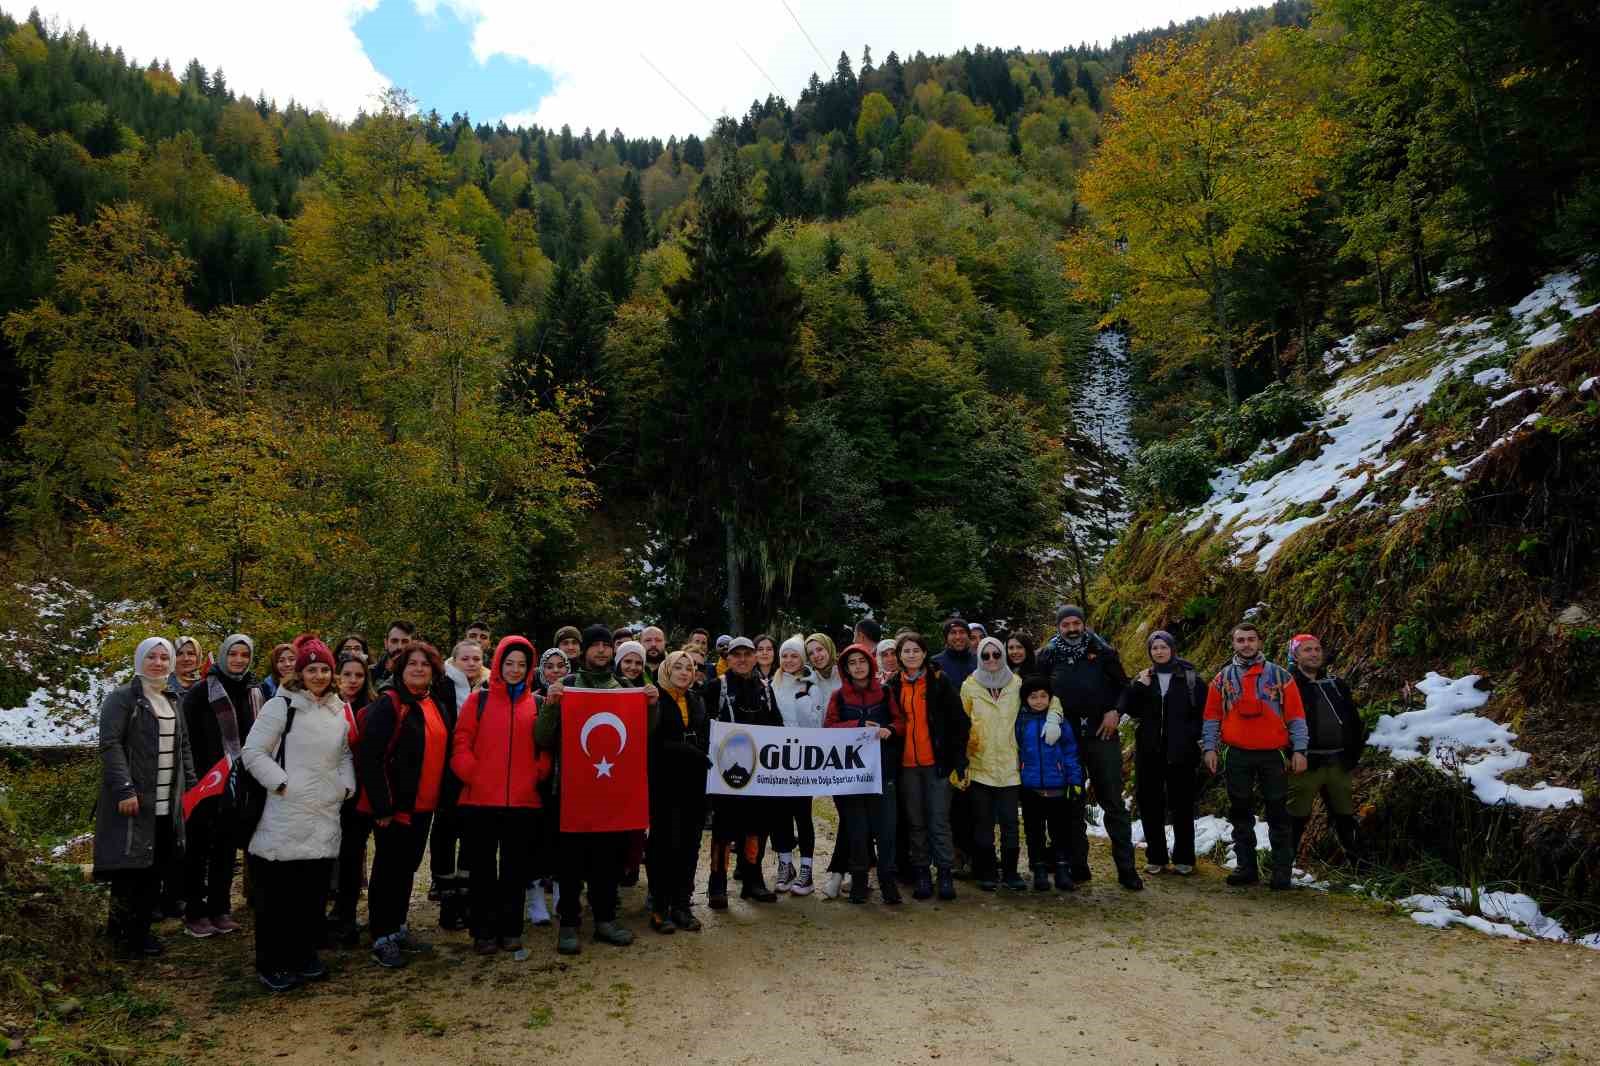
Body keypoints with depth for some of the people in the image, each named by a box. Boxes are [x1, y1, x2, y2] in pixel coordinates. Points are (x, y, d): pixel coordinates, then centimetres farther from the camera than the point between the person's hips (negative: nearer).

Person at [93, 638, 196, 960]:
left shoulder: (171, 702, 16)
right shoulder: (122, 697, -6)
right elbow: (110, 744, -14)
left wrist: (191, 784, 13)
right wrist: (124, 789, -22)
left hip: (166, 803, 7)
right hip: (134, 798, -7)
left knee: (155, 868, 8)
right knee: (129, 867, -3)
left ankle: (141, 930, 19)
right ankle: (123, 935, 9)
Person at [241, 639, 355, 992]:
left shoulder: (339, 711, 13)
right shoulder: (282, 705, -6)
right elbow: (253, 752, -8)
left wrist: (347, 786, 8)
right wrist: (282, 784, -14)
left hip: (326, 817, 6)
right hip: (286, 816, -6)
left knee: (315, 891, 11)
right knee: (279, 893, 1)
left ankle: (304, 955, 24)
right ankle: (272, 963, 12)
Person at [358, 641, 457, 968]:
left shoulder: (440, 705, 10)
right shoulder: (388, 705, -12)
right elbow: (369, 758, -17)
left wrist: (446, 795, 11)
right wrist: (382, 806, -19)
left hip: (424, 805, 7)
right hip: (393, 806, -7)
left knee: (408, 867, 16)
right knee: (388, 869, 2)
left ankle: (398, 928, 28)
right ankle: (382, 938, 11)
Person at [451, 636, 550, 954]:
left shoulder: (538, 705, 7)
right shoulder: (478, 701, 3)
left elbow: (546, 748, 8)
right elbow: (461, 744, -2)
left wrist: (537, 776, -6)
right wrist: (474, 777, -11)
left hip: (524, 801, 1)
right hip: (481, 800, -1)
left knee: (516, 869, 9)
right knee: (483, 869, 8)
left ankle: (510, 929, 20)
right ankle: (483, 932, 18)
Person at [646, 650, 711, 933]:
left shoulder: (698, 701, 17)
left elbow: (704, 741, 15)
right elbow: (655, 742, -10)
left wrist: (679, 749, -2)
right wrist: (692, 753, -9)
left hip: (693, 782, 5)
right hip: (664, 781, -5)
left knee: (689, 843, 5)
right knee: (664, 842, -3)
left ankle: (682, 904, 13)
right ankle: (659, 907, 4)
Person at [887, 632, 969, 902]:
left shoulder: (939, 682, -1)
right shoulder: (892, 686, 7)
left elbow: (960, 721, -1)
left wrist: (956, 756, -5)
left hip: (936, 762, -2)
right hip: (906, 765, 2)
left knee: (939, 821, -1)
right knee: (916, 823, 8)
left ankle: (946, 874, 7)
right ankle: (921, 875, 15)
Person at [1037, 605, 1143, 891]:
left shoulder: (1102, 652, 3)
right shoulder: (1048, 656, 5)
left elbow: (1123, 687, 10)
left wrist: (1115, 712, -5)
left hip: (1102, 735, -1)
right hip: (1065, 738, 1)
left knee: (1113, 802, 2)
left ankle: (1126, 867, 7)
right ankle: (1077, 865, 18)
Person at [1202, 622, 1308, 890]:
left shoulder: (1279, 676, 2)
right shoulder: (1223, 678, 7)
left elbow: (1296, 716, 1)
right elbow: (1212, 717, 8)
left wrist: (1299, 750, -5)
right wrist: (1210, 748, -1)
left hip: (1273, 756, -2)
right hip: (1237, 757, 2)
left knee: (1277, 813, 2)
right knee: (1241, 814, 7)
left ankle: (1282, 871, 10)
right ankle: (1246, 868, 15)